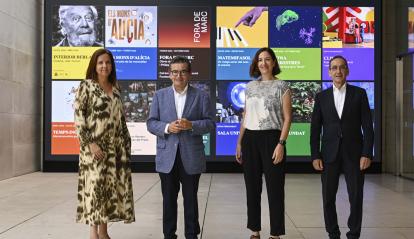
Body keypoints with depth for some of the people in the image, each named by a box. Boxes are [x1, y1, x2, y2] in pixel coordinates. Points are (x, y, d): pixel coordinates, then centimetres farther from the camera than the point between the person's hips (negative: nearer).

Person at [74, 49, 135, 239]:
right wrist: (90, 143, -17)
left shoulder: (115, 88, 13)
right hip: (94, 146, -5)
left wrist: (126, 142, 11)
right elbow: (78, 117, -10)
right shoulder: (86, 86, -3)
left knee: (110, 186, 7)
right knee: (95, 185, -5)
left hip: (115, 146, 6)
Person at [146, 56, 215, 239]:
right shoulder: (160, 95, 8)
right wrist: (167, 127, -15)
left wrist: (191, 125, -17)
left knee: (190, 198, 8)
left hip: (191, 157, -1)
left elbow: (210, 123, 0)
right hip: (167, 156, 1)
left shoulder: (201, 96, 4)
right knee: (169, 198, 9)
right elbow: (151, 123, 4)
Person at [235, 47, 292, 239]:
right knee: (252, 187, 9)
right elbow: (245, 117, 14)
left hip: (271, 138, -4)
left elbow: (287, 118, -5)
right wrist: (239, 143, 10)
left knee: (274, 187, 1)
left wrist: (281, 144, -14)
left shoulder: (282, 86, -1)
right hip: (250, 139, 5)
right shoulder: (250, 86, 11)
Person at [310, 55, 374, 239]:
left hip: (354, 153, -1)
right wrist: (315, 156, -3)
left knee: (356, 197, 1)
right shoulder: (321, 96, 6)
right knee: (328, 198, 4)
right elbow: (315, 129, 4)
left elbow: (367, 126, -1)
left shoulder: (359, 94, 3)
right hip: (329, 154, 1)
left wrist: (367, 154, -9)